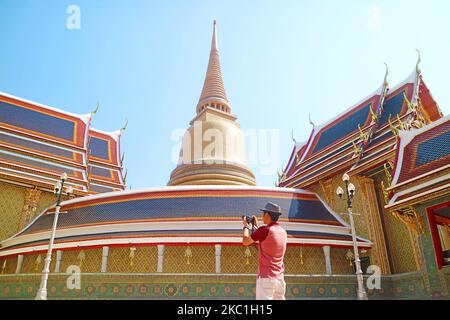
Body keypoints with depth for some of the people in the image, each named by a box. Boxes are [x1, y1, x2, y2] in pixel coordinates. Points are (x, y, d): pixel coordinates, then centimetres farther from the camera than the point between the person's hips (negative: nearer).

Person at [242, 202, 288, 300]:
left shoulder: (265, 230, -13)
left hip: (266, 277, -7)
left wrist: (246, 226, 15)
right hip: (280, 278, 8)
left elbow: (245, 242, -1)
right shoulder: (283, 232, 10)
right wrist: (256, 226, 27)